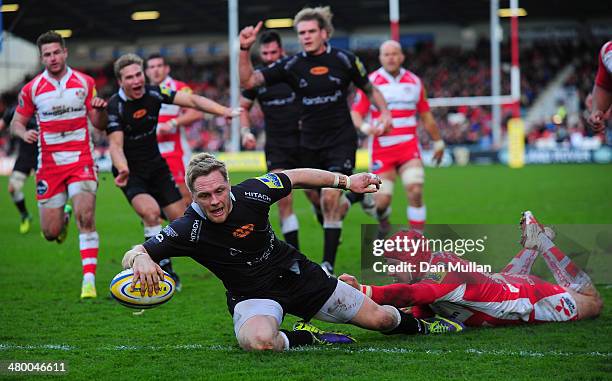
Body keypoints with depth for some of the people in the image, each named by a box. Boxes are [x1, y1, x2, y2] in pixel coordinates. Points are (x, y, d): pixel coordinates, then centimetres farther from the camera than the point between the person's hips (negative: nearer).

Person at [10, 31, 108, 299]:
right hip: (49, 164, 1)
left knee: (86, 218, -21)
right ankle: (63, 217, 41)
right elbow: (16, 123, 8)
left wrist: (100, 110, -16)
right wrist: (24, 133, -15)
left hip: (81, 161, -1)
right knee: (50, 233, 2)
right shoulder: (32, 89, 1)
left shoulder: (85, 82, 3)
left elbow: (99, 125, 7)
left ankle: (89, 280, -18)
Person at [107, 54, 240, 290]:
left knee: (180, 218, 2)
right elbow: (115, 144, -25)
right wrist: (122, 169, -45)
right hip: (131, 171, -5)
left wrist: (224, 111, -28)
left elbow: (192, 100, -14)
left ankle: (159, 261, 26)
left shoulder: (153, 93, -8)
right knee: (151, 211, -28)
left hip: (155, 166, 5)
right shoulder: (115, 107, -19)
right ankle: (164, 271, -17)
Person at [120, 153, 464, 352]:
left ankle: (416, 324, 44)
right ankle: (310, 339, -11)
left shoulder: (251, 193, -18)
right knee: (258, 341, -41)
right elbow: (132, 254, -23)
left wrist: (347, 181, 0)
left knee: (379, 318, 8)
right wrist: (141, 260, -47)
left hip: (295, 273, 3)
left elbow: (295, 177, 1)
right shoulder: (189, 229, -24)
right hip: (252, 295, -3)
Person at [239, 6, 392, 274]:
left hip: (341, 139, -3)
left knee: (330, 197, -17)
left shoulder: (344, 60, -5)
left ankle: (328, 264, -13)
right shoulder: (292, 65, -3)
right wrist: (245, 50, -22)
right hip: (310, 144, 3)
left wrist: (384, 111, -8)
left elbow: (369, 89, 9)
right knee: (321, 201, 9)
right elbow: (249, 81, -8)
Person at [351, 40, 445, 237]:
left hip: (409, 147, 2)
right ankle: (383, 223, 30)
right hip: (381, 149, -1)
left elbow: (426, 116, 19)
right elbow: (355, 113, -2)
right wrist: (366, 128, -22)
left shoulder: (414, 82, 10)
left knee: (415, 192, -17)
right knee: (382, 202, -5)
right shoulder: (370, 82, 1)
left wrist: (438, 141, 24)